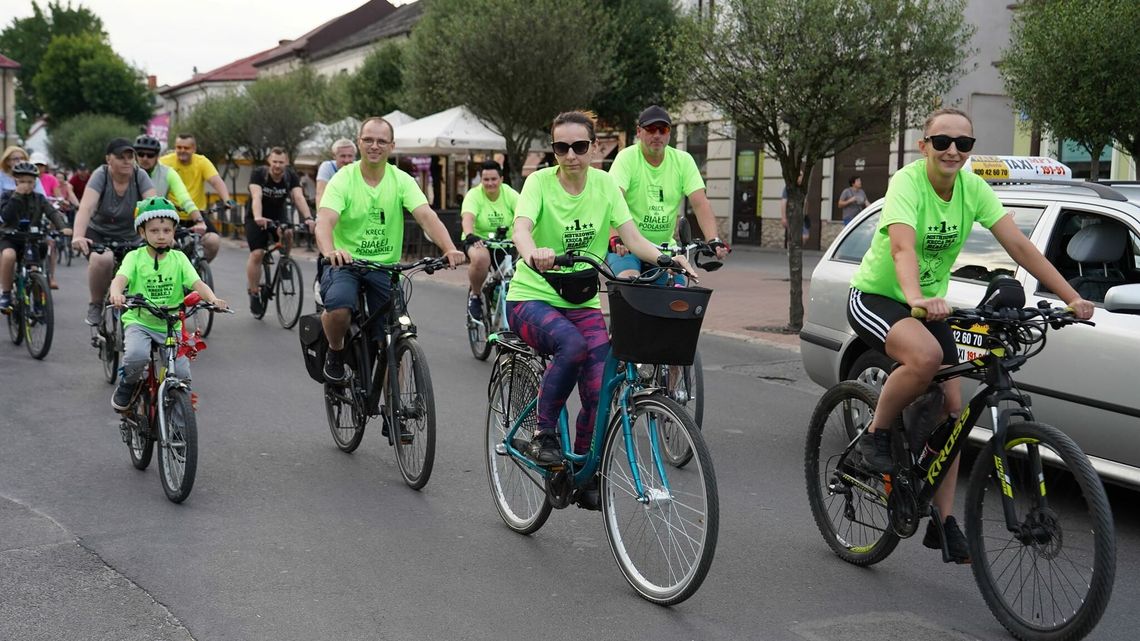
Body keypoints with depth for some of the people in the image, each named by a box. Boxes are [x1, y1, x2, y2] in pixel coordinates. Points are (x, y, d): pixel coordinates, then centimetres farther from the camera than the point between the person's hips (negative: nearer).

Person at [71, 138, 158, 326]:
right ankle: (95, 304, -7)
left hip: (129, 238, 2)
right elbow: (86, 207, -32)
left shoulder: (140, 176, -13)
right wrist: (78, 236, -49)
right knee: (102, 260, -34)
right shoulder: (101, 175, -18)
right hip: (99, 233, -2)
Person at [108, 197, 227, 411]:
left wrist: (213, 299, -31)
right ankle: (127, 385, 2)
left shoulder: (179, 259, 3)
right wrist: (116, 294, -45)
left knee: (182, 375, -11)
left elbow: (197, 283, -9)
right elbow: (120, 278, -21)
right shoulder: (135, 257, -3)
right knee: (137, 355, -32)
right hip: (139, 322, -2)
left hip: (171, 325, 2)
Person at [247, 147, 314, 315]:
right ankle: (253, 294, 0)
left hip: (279, 216, 2)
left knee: (288, 234, -30)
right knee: (257, 254, -15)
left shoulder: (291, 177, -15)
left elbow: (299, 197, -29)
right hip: (256, 219, -2)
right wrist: (258, 217, -55)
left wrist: (308, 218, -47)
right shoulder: (259, 174, -21)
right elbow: (256, 197, -35)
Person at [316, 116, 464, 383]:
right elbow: (325, 221, -23)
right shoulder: (343, 179, -8)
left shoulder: (401, 180, -3)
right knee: (338, 308, -32)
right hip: (345, 262, -2)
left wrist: (450, 249, -36)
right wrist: (330, 252, -46)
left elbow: (426, 216, -17)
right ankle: (335, 353, 1)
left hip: (385, 266, 2)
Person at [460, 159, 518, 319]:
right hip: (478, 241, -2)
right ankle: (474, 295, -9)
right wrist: (470, 235, -52)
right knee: (480, 259, -37)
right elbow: (467, 218, -31)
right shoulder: (474, 195, -13)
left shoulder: (510, 194, -7)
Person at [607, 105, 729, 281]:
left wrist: (714, 240, -27)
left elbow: (700, 203, -10)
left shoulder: (683, 160, -2)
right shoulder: (627, 157, -11)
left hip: (664, 246, 4)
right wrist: (616, 237, -43)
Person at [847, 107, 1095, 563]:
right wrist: (916, 297, -58)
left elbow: (1019, 245, -11)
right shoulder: (907, 182, -22)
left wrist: (1071, 298, -20)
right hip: (875, 298, -6)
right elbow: (902, 246, -39)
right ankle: (877, 435, -10)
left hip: (928, 306, 6)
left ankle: (943, 522, 7)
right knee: (926, 355, -36)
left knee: (950, 406, -2)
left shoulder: (973, 188, -6)